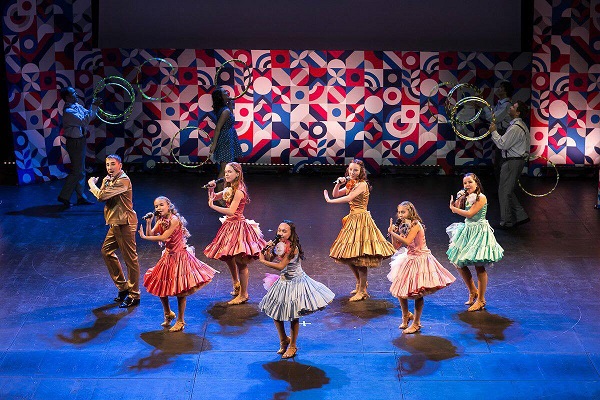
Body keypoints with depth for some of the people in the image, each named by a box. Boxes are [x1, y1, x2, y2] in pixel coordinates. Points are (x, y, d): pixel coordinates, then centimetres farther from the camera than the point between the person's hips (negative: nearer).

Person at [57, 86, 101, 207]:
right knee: (76, 171, -5)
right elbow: (85, 121, -31)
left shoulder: (77, 106, 4)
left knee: (81, 170, 13)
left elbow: (88, 115, 15)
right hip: (74, 142, -9)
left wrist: (95, 106, -3)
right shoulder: (68, 111, -23)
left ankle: (81, 197, 20)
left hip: (80, 141, 9)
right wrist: (94, 106, -30)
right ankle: (64, 196, 3)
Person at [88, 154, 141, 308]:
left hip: (125, 223, -11)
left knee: (130, 258, -4)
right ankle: (122, 287, 26)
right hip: (116, 223, 11)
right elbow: (102, 197, 7)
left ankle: (134, 296, 2)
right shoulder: (110, 179, 14)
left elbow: (102, 196, -23)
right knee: (107, 251, 17)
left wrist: (92, 184, -6)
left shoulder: (123, 180, -19)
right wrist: (104, 184, -9)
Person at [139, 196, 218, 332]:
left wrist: (144, 237, -16)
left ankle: (180, 321, 9)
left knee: (180, 291, -1)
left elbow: (163, 237, -23)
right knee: (161, 286, 12)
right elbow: (150, 235, -1)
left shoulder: (174, 219, -20)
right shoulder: (160, 221, 5)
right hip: (168, 256, 8)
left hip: (179, 256, -8)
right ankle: (168, 314, 34)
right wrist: (148, 222, -14)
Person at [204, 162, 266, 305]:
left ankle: (243, 294, 2)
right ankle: (236, 285, 41)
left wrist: (213, 206, -20)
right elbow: (213, 197, 19)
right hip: (230, 225, 10)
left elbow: (231, 211, -25)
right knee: (228, 258, 21)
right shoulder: (229, 189, 10)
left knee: (240, 260, -5)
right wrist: (211, 189, -2)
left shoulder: (238, 191, -18)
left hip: (238, 226, -10)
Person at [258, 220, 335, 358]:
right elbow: (270, 259, 3)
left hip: (295, 283, -8)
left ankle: (292, 346, 20)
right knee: (276, 313, 10)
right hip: (283, 282, 8)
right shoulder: (279, 245, 0)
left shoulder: (292, 248, -24)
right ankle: (284, 340, 33)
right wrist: (268, 250, -15)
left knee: (293, 316, 4)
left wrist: (263, 260, -19)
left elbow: (280, 266, -26)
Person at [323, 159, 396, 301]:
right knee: (349, 257, 12)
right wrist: (338, 184, -4)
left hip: (361, 220, -9)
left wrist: (329, 200, -15)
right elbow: (336, 194, 16)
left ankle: (362, 291, -6)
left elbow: (348, 198, -23)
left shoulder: (362, 184, -13)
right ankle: (360, 283, 29)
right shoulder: (350, 184, 14)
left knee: (359, 256, -11)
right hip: (352, 219, 9)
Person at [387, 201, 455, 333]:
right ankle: (406, 315, 29)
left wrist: (393, 233, -22)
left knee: (418, 293, -3)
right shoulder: (404, 226, 9)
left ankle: (416, 323, 5)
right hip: (410, 259, 8)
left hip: (420, 259, -8)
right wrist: (392, 233, -4)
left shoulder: (415, 224, -16)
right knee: (400, 290, 9)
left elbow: (407, 241, -28)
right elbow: (397, 245, 9)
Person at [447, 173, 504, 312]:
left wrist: (454, 208, -11)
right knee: (459, 263, 9)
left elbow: (470, 213, -20)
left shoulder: (481, 198, -14)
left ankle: (481, 300, 4)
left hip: (479, 232, -8)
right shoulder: (466, 198, 9)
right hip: (467, 231, 8)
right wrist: (459, 199, -4)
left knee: (479, 267, -5)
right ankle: (473, 291, 27)